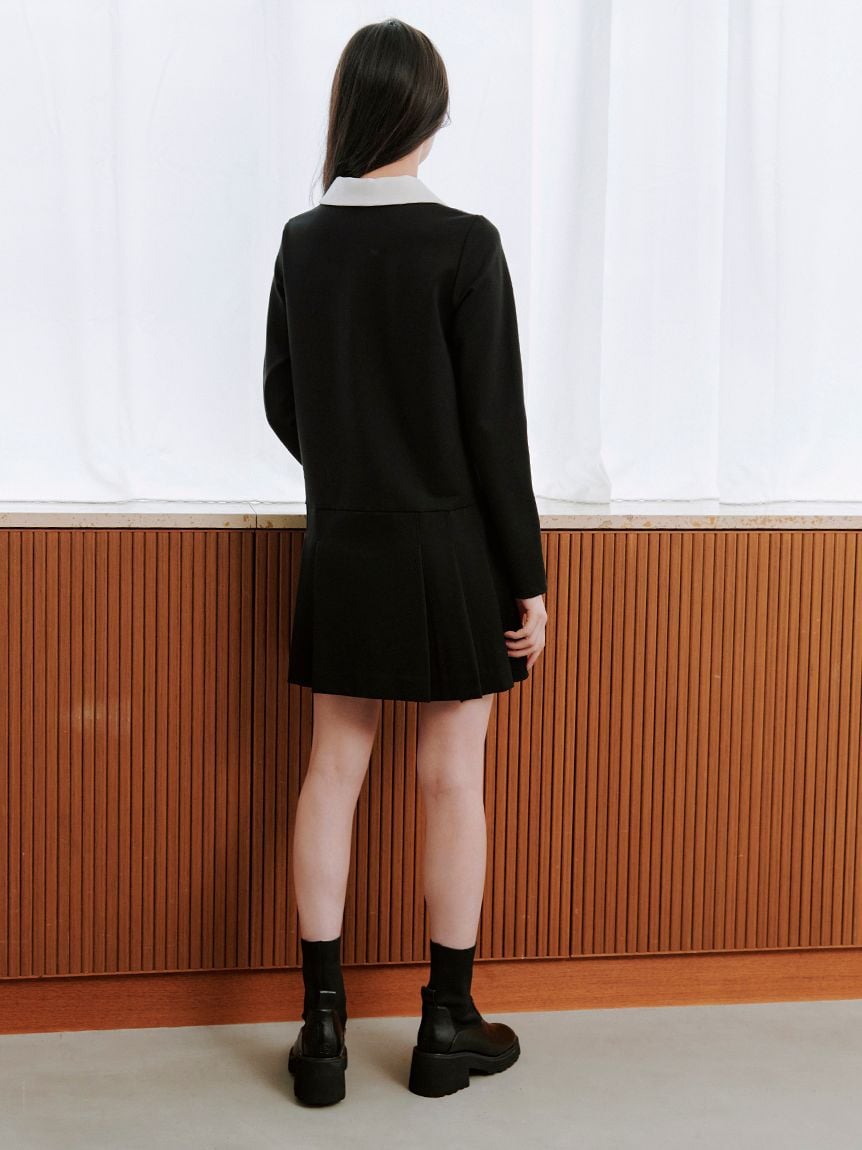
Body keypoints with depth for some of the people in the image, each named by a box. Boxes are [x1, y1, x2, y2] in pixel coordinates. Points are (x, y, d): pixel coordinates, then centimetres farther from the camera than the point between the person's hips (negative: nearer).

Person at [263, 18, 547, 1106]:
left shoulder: (303, 240, 2)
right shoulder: (463, 244, -12)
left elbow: (282, 402, 10)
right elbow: (495, 426, -13)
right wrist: (527, 577, -7)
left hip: (342, 551, 4)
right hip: (452, 547, -4)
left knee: (333, 770, 10)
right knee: (452, 780, 6)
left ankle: (323, 1026, 15)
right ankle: (448, 1026, 17)